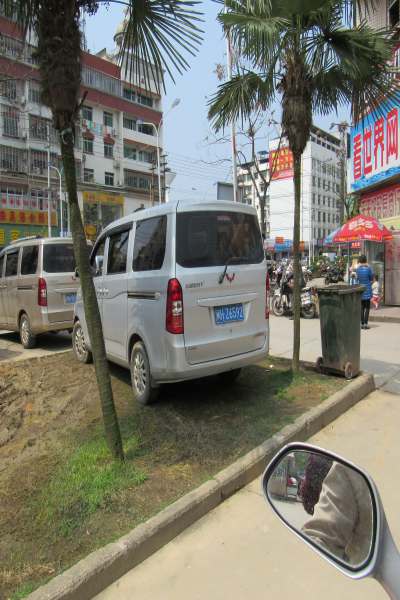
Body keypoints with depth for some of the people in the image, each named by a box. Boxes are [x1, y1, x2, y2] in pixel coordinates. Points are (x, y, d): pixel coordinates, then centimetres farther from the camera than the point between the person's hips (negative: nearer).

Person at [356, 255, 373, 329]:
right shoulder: (368, 268, -12)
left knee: (362, 308, 10)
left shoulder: (358, 269, -2)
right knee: (367, 307, 3)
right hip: (367, 290, -3)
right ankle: (366, 323, -1)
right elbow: (371, 278, -2)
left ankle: (362, 324, 10)